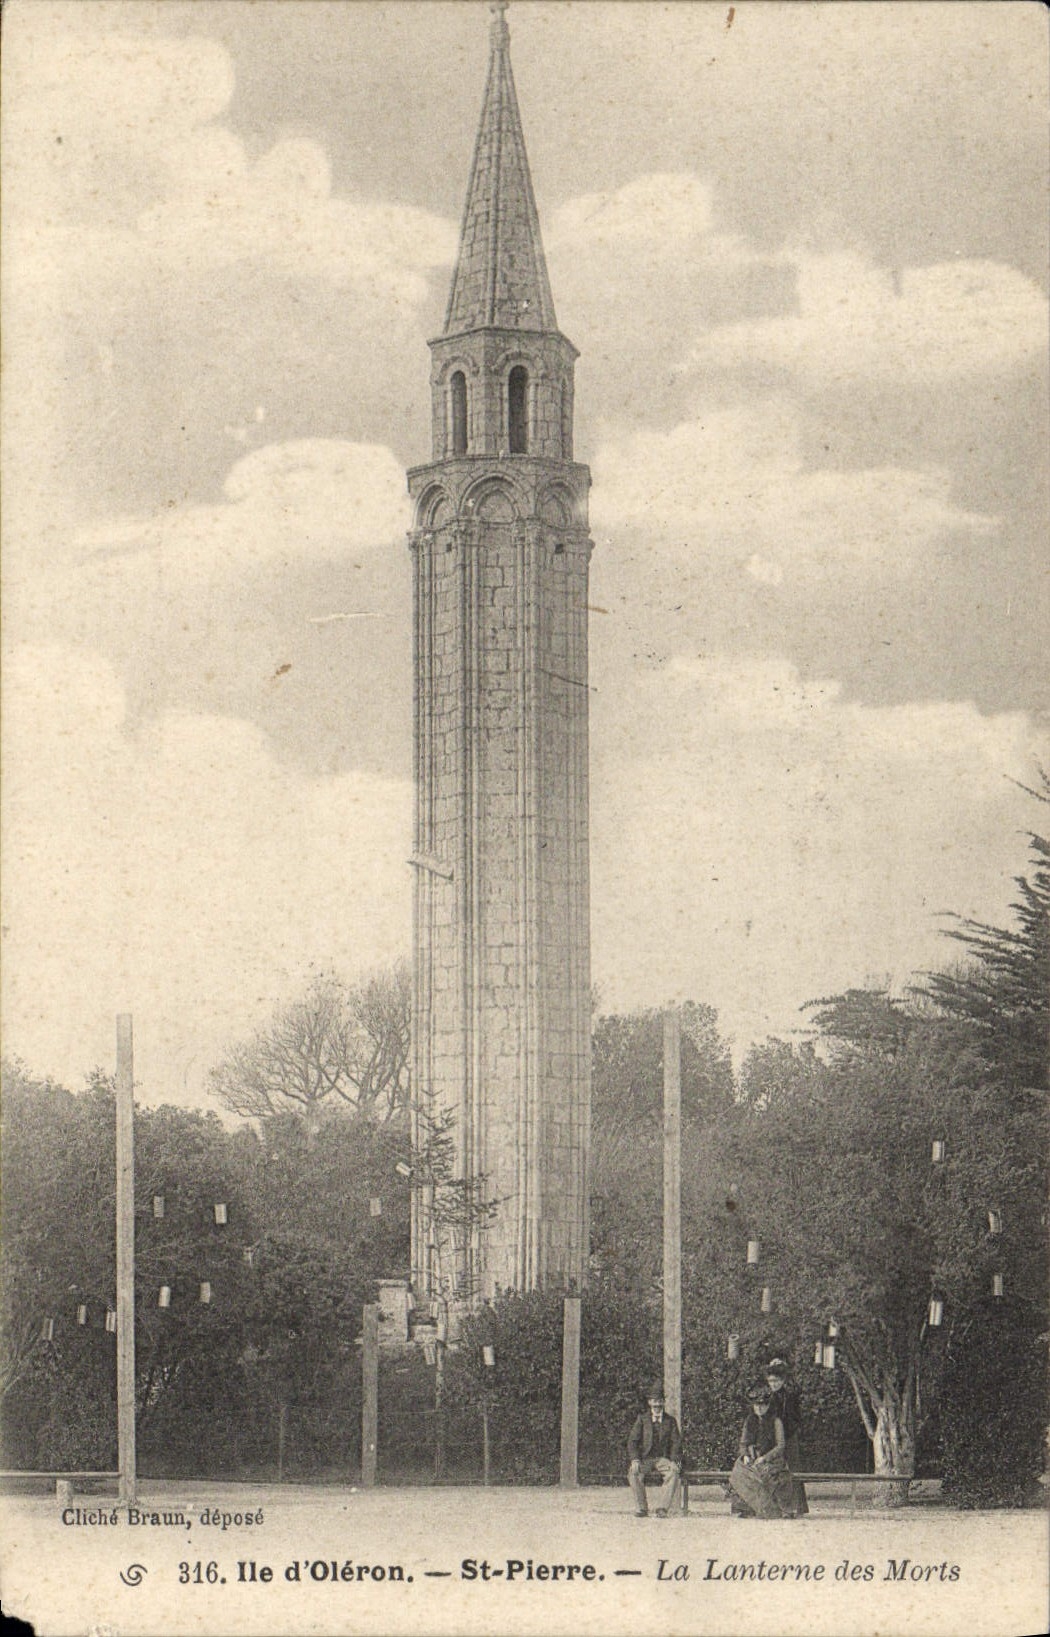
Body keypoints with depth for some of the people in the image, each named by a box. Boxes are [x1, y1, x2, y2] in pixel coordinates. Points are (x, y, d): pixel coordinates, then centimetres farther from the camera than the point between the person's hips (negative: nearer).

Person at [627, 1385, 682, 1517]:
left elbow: (676, 1442, 5)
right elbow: (632, 1441, 2)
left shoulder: (670, 1421, 10)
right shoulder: (642, 1420, 8)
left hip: (662, 1459, 0)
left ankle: (662, 1508, -31)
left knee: (674, 1471, -33)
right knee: (633, 1473, -32)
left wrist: (674, 1461, -14)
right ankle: (641, 1508, -22)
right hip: (644, 1459, 0)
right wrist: (635, 1460, -15)